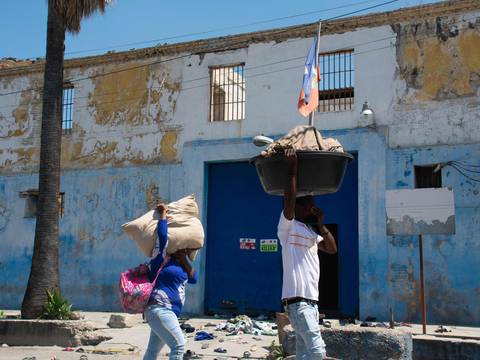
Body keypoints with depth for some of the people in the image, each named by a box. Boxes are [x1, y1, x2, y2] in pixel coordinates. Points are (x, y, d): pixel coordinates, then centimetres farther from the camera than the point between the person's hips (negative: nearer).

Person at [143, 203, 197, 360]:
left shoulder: (179, 265, 18)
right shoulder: (161, 259, -3)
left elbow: (193, 279, 14)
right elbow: (162, 235, -10)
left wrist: (184, 259, 8)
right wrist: (163, 213, 1)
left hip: (165, 312, 9)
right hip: (159, 309, -9)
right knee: (179, 346, -15)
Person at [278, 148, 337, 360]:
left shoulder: (310, 232, 19)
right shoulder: (288, 228, -7)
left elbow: (332, 248, 20)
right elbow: (288, 202, -23)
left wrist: (321, 224, 11)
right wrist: (292, 169, -20)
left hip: (310, 300, 9)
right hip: (297, 299, -9)